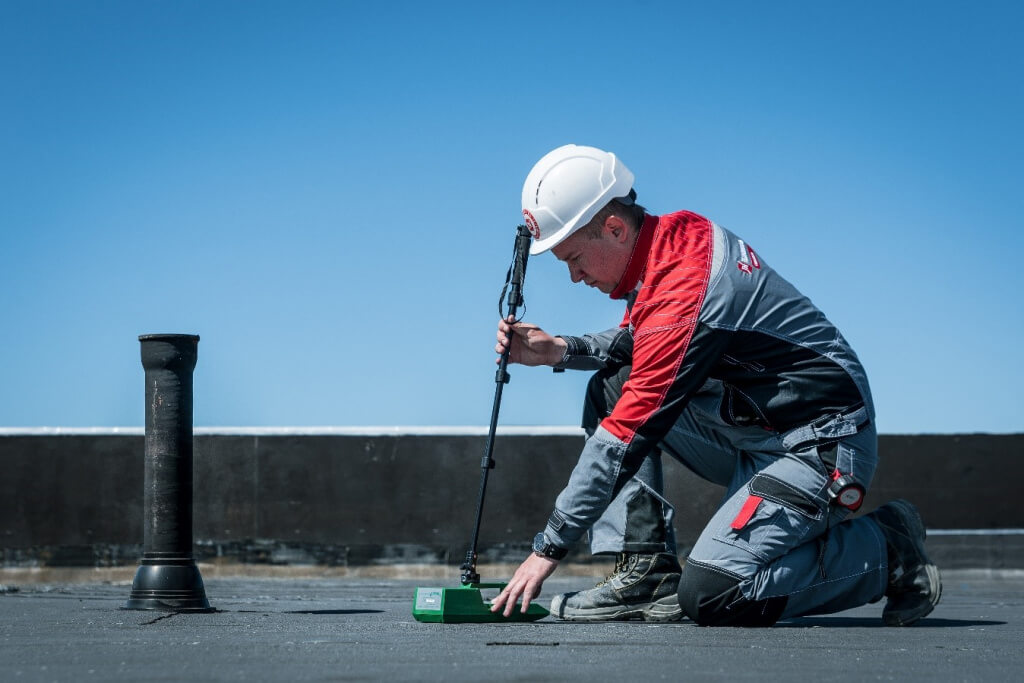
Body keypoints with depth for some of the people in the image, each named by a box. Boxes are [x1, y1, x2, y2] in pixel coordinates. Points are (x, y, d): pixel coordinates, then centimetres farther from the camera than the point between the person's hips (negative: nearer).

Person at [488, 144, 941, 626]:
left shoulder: (683, 288, -26)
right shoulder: (674, 235, 1)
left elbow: (623, 439, -24)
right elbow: (640, 344, 22)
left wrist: (549, 549, -19)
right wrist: (561, 350, 4)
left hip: (822, 442, -10)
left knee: (710, 595, -21)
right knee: (610, 388, 4)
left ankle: (885, 549, -2)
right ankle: (646, 573, 1)